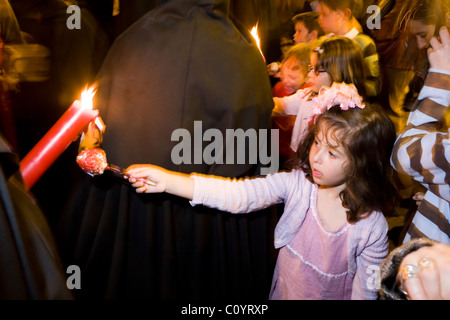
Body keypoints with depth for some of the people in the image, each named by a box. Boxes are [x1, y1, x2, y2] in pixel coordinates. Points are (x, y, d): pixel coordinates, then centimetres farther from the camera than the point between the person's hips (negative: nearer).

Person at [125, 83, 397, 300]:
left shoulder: (372, 227, -23)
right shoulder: (297, 184, -18)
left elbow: (365, 291, -13)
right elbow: (239, 194, -27)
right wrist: (167, 180, -35)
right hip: (282, 293, 3)